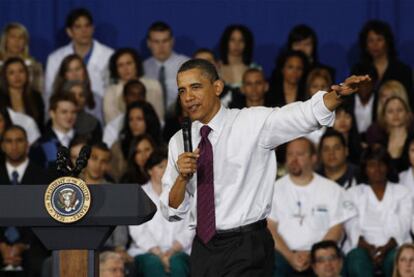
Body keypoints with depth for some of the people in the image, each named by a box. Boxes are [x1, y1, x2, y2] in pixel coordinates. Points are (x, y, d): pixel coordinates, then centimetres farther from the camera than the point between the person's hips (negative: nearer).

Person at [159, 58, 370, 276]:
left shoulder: (253, 123, -5)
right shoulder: (179, 142, 7)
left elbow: (308, 113, -20)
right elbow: (172, 211, 6)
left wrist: (339, 93, -40)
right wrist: (182, 178, -13)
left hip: (246, 248, -4)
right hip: (203, 248, 4)